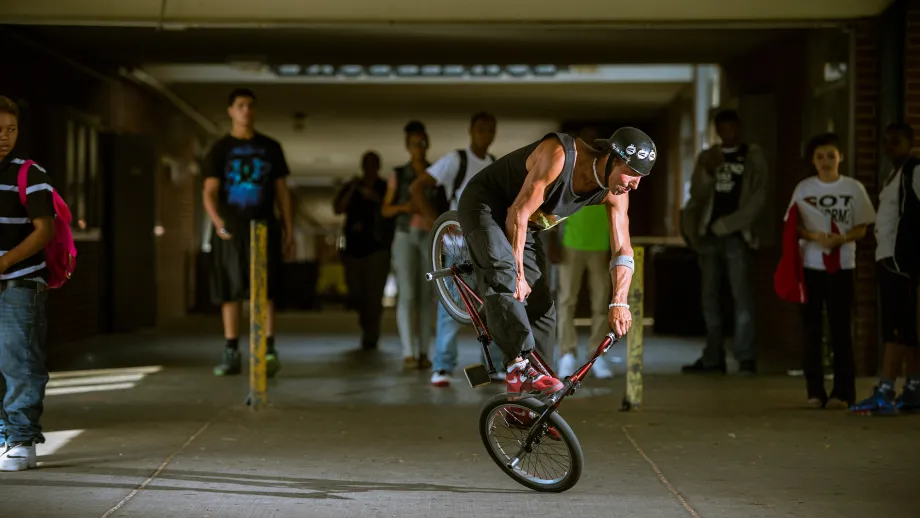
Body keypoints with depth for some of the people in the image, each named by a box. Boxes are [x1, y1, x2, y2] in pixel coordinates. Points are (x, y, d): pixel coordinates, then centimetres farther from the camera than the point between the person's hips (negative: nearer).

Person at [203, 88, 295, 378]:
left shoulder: (270, 148, 11)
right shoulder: (219, 150, 6)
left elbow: (282, 191, 13)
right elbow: (210, 193, -3)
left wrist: (290, 232, 6)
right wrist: (217, 222, -23)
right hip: (230, 233, 0)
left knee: (263, 291, -10)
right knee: (230, 293, 3)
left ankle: (269, 352, -13)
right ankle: (231, 355, 8)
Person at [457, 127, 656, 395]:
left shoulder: (615, 193, -11)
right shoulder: (560, 155, -33)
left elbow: (623, 251, -7)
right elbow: (518, 214, -27)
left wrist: (619, 303, -22)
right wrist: (519, 275, -23)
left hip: (526, 224, 8)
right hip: (485, 204, -8)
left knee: (541, 308, 0)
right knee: (502, 271, -35)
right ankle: (520, 365, -42)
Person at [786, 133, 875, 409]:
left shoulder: (853, 188, 1)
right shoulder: (804, 188, 4)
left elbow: (861, 228, 2)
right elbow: (795, 227, 3)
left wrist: (842, 239, -17)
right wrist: (815, 236, -16)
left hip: (842, 265, -1)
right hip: (810, 264, 1)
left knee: (841, 328, -2)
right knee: (812, 327, 2)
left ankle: (843, 391, 2)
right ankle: (815, 391, 7)